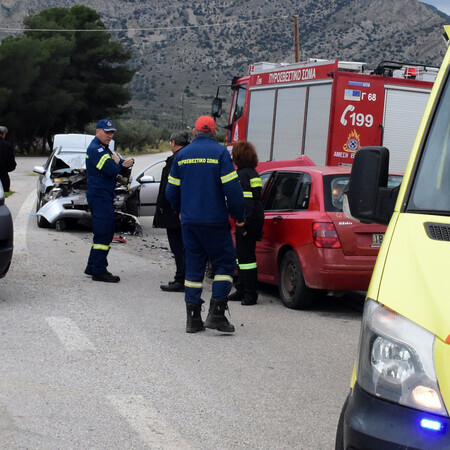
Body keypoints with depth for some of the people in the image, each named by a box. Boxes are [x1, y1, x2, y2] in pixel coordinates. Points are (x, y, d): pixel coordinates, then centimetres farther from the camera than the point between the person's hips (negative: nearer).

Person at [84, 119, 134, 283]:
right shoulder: (95, 149, -13)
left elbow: (120, 169, 15)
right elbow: (111, 170, -23)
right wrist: (117, 162, -1)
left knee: (104, 233, 16)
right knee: (104, 234, -10)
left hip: (105, 197, 11)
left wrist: (127, 163, -8)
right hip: (99, 197, -11)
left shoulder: (105, 149, 20)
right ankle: (99, 271, -8)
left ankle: (93, 267, 23)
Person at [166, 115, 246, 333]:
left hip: (189, 222, 4)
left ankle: (193, 318, 8)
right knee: (225, 264, 6)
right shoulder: (220, 152, -7)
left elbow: (171, 191, 11)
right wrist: (239, 216, -2)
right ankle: (216, 313, -4)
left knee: (193, 266, 10)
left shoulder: (182, 155, 7)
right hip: (215, 221, -4)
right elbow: (232, 187, -13)